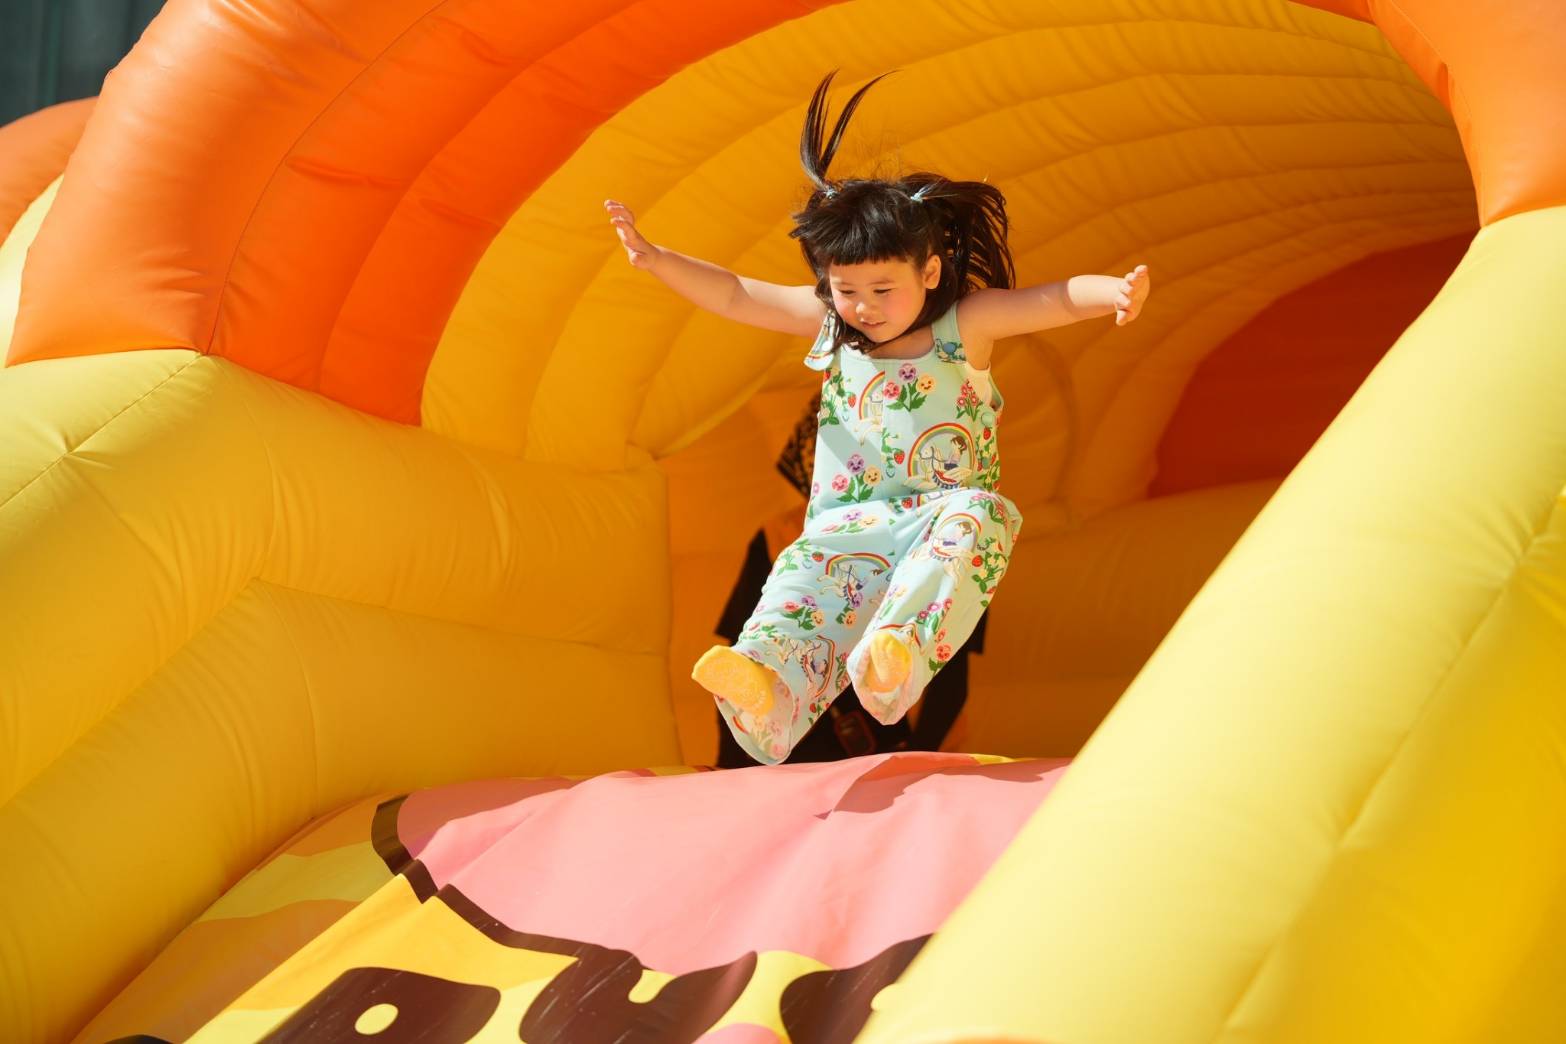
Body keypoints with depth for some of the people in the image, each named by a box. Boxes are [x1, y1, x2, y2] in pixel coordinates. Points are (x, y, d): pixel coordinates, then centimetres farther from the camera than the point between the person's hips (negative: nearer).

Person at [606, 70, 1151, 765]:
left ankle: (898, 650, -57)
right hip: (850, 523, 2)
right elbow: (735, 296, 9)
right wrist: (657, 261, -1)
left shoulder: (965, 323, -3)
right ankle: (768, 689, -58)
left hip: (941, 515, -2)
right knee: (807, 572, -28)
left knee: (976, 517, -36)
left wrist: (1116, 292, -34)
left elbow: (1057, 301, -14)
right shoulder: (826, 319, 8)